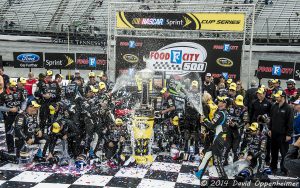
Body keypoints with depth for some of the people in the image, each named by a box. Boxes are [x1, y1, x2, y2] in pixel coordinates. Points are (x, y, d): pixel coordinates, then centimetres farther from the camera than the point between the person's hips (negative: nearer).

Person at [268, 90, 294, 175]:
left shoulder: (288, 108, -11)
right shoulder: (274, 106, 8)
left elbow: (290, 122, -12)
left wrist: (289, 134, -14)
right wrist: (270, 129, 12)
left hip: (283, 134, -6)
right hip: (274, 133, 6)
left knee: (284, 153, 1)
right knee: (274, 152, 16)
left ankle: (284, 170, 10)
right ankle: (273, 167, 28)